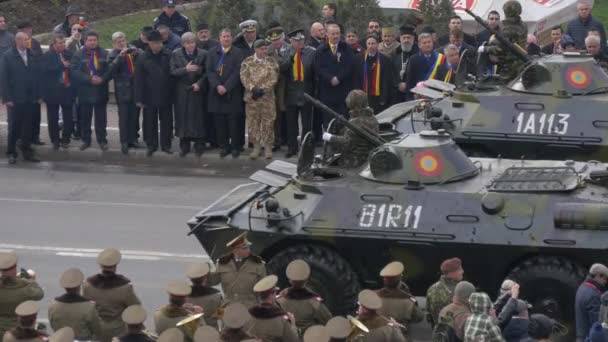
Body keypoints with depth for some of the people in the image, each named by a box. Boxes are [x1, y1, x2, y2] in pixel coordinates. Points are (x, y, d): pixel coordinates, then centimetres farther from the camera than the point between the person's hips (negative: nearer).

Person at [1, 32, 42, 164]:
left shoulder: (33, 56, 5)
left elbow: (37, 76, 7)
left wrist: (38, 95, 3)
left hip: (31, 99, 3)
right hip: (15, 100, -3)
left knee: (28, 127, 7)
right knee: (14, 127, 4)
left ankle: (27, 151, 17)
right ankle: (11, 153, 13)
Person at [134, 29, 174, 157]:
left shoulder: (168, 56, -2)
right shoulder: (143, 58, -5)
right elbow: (138, 80, -4)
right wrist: (139, 98, -7)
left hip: (165, 95, 1)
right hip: (149, 97, -1)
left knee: (166, 121, 8)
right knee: (150, 122, 5)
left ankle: (166, 145, 18)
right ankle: (151, 145, 16)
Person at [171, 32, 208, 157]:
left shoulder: (203, 54, 1)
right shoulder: (176, 55, 3)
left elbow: (207, 72, 1)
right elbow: (172, 72, -4)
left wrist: (199, 83, -11)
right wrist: (185, 69, -18)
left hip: (197, 91, -1)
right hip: (181, 92, 1)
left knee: (198, 118, -2)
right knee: (183, 118, 1)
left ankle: (199, 146, 3)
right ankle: (184, 146, 8)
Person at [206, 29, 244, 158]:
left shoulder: (238, 53, 1)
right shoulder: (212, 53, 9)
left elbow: (237, 72, -6)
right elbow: (209, 71, 2)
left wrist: (226, 87, -14)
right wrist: (217, 86, -12)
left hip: (232, 93, -2)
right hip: (216, 92, 2)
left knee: (234, 121, -2)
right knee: (219, 121, 2)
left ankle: (235, 147, 4)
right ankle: (223, 146, 8)